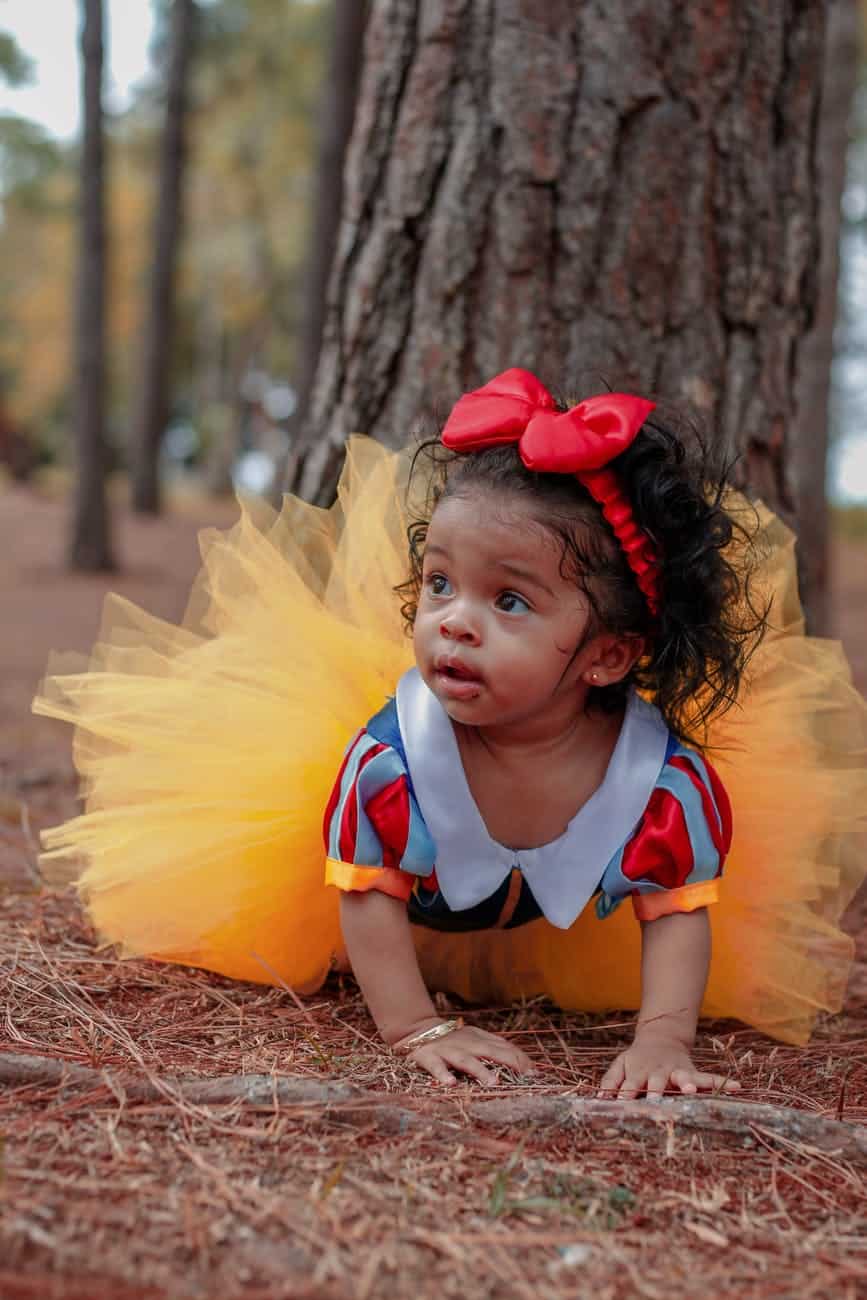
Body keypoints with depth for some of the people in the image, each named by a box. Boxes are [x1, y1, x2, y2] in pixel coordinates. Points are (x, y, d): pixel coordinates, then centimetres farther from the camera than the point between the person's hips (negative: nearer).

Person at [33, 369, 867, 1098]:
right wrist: (416, 1028, -31)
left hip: (576, 948, 1)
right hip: (423, 929, -1)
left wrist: (661, 1042, -35)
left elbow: (680, 911, -25)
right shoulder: (388, 757, -40)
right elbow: (368, 893, -29)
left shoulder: (669, 780, -39)